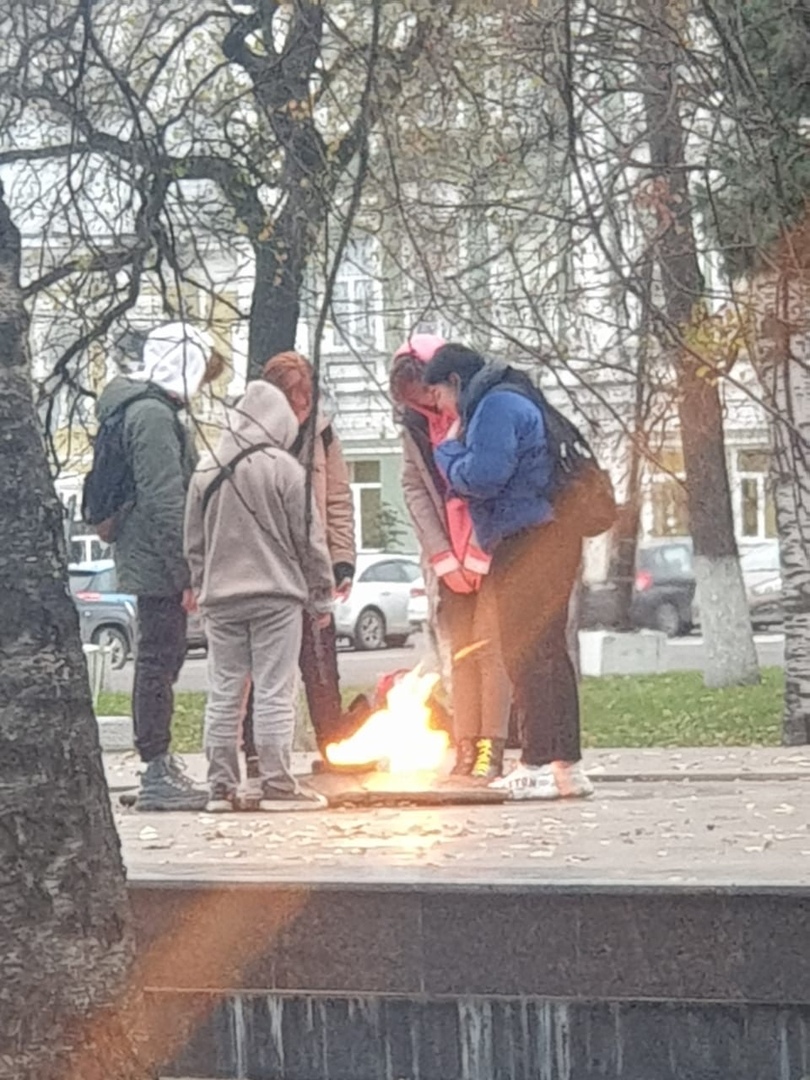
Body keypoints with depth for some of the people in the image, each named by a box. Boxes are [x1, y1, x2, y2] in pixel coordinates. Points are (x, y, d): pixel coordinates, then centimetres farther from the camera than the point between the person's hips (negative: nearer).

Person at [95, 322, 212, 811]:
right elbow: (164, 501, -21)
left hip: (147, 563, 11)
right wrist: (187, 572, -21)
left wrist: (185, 568, 21)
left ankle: (161, 767, 23)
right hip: (158, 564, -11)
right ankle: (158, 775, -6)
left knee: (161, 660, 15)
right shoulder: (154, 416, -16)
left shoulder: (148, 410, 18)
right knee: (158, 662, -8)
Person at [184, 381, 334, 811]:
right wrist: (320, 597, 3)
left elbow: (194, 544, 11)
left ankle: (221, 785, 9)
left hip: (220, 598, 4)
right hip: (275, 597, -4)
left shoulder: (205, 471, 6)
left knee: (223, 694, 8)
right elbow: (308, 538, -5)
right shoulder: (283, 468, -7)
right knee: (274, 691, -1)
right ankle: (277, 783, -2)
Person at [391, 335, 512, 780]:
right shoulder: (413, 426, 6)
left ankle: (491, 749, -10)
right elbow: (414, 489, 3)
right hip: (449, 554, 5)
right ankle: (465, 749, 3)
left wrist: (479, 555, -13)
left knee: (490, 643, -10)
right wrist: (443, 558, -5)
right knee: (460, 650, 2)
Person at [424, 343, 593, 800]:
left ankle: (542, 764, -10)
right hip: (545, 538, 11)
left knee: (527, 654, -10)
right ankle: (567, 765, 17)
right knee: (548, 651, 13)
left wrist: (448, 453, -3)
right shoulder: (504, 402, 22)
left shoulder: (497, 406, -12)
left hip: (532, 542, -11)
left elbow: (482, 476, -20)